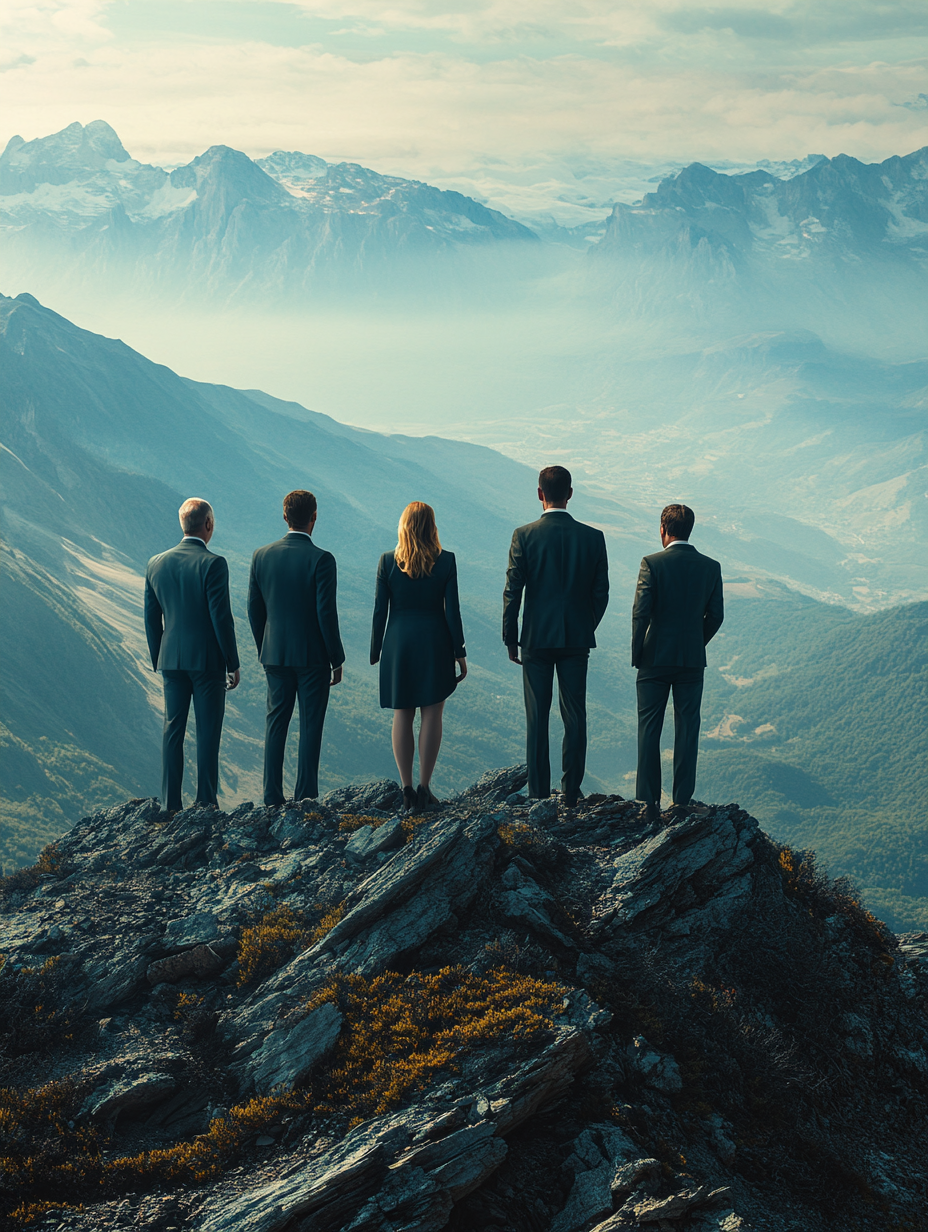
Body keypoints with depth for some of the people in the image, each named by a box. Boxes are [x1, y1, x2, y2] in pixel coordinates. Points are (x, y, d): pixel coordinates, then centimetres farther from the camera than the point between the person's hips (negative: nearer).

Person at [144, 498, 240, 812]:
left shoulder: (155, 564, 5)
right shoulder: (213, 564, -13)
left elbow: (151, 619, 9)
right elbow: (221, 618, -14)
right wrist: (233, 664, -6)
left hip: (171, 659, 5)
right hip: (207, 659, -5)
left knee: (173, 729, 9)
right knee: (208, 733, 3)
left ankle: (170, 804, 10)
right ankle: (206, 802, 4)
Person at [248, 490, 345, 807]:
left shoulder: (261, 556, 1)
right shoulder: (321, 560, -13)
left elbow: (254, 610, 6)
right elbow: (326, 613, -14)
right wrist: (337, 659, -4)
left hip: (275, 655, 4)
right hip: (313, 656, -4)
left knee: (276, 724, 11)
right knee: (310, 727, 4)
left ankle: (272, 798, 11)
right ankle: (305, 797, 4)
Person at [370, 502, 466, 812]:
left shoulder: (388, 561, -5)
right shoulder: (446, 561, -6)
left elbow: (380, 611, -3)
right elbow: (452, 611, -6)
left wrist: (375, 651, 8)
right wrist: (460, 653, 2)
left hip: (398, 644, 1)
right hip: (435, 644, -1)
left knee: (402, 716, 8)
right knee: (431, 714, 6)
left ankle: (407, 790, 6)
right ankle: (425, 787, 3)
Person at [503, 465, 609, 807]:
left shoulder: (524, 536, -7)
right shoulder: (592, 537, -2)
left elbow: (512, 592, -6)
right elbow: (601, 592, 2)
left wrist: (510, 638, 4)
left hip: (536, 638, -1)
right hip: (577, 638, 1)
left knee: (537, 718, 5)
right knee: (575, 717, 7)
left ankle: (539, 794, 7)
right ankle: (571, 793, 8)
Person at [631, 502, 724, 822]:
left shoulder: (652, 563, -10)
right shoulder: (711, 567, 0)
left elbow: (641, 612, -12)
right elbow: (716, 615, 3)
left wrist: (637, 653, -2)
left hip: (655, 660, -2)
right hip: (693, 661, 2)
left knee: (649, 731, 5)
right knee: (687, 730, 8)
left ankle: (649, 803, 4)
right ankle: (682, 800, 9)